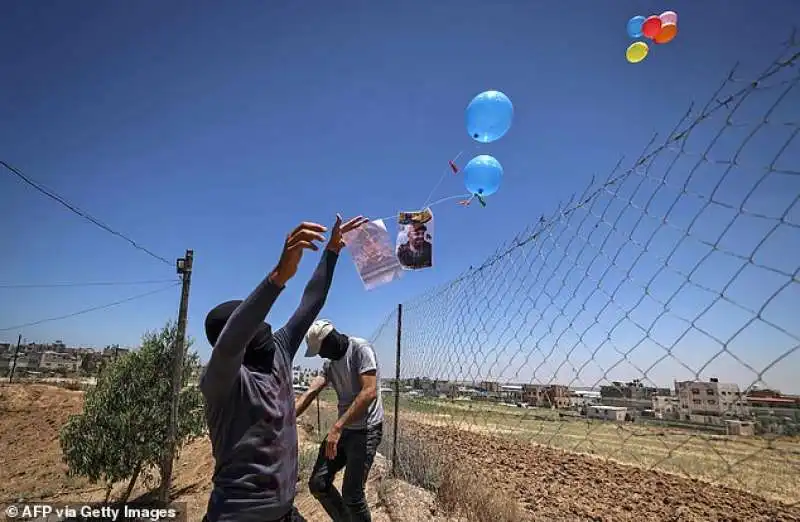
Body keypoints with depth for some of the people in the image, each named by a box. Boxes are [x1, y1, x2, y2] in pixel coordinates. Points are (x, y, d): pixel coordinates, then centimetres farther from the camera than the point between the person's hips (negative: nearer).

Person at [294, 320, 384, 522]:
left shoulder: (361, 349, -16)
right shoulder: (330, 363, 8)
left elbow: (369, 393, -27)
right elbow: (309, 393, 0)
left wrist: (337, 427, -30)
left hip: (366, 430, -8)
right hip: (344, 428, 8)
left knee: (352, 495, -7)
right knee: (318, 484, 9)